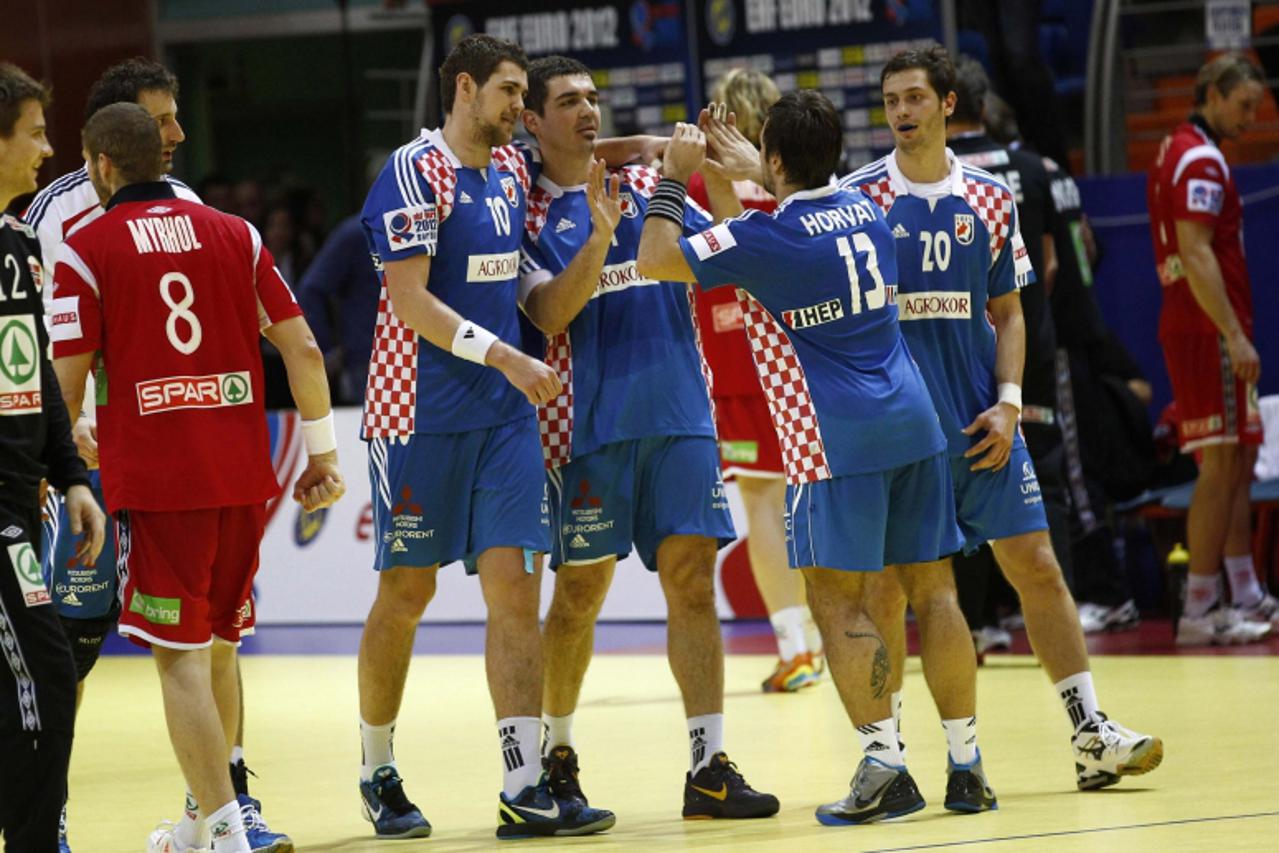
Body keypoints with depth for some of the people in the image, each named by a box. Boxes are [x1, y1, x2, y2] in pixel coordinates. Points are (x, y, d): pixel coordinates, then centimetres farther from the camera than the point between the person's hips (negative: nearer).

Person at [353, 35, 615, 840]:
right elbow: (410, 301, -18)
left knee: (516, 586, -3)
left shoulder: (512, 170, 12)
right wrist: (506, 357, -22)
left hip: (504, 414, 6)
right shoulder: (414, 172, -11)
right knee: (405, 594, 3)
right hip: (421, 414, -6)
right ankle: (379, 772, 19)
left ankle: (525, 788, -6)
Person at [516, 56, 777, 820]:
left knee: (693, 582, -3)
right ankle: (557, 751, 21)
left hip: (679, 413, 3)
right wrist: (598, 236, -25)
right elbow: (549, 312, -12)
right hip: (590, 426, -3)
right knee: (581, 592, 3)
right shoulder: (528, 210, 0)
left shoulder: (647, 184, 13)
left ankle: (709, 765, -5)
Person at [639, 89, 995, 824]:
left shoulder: (769, 235, -10)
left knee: (840, 600, -2)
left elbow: (656, 260, -8)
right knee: (933, 588, 8)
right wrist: (726, 173, 35)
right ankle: (967, 765, 9)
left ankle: (885, 763, -9)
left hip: (838, 439, -7)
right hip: (913, 422, 7)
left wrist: (675, 177, 5)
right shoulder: (866, 211, 11)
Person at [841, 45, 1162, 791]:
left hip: (980, 426, 2)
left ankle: (1091, 735, 3)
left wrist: (1008, 402, -2)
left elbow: (1008, 313, 11)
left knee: (1037, 566, -1)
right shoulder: (858, 197, -1)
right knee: (885, 587, 0)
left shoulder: (990, 199, 6)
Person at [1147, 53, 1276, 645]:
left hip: (1194, 329, 11)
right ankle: (1199, 611, -11)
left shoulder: (1177, 152, 19)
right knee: (1221, 466, -10)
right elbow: (1196, 253, -22)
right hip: (1209, 331, -11)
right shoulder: (1200, 160, -13)